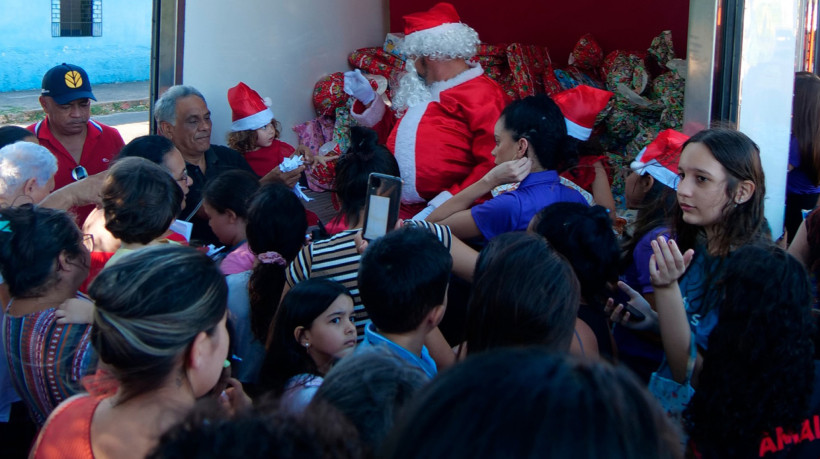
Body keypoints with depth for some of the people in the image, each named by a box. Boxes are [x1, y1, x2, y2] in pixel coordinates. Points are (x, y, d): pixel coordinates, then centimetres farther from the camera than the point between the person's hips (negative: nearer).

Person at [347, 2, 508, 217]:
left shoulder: (482, 95, -8)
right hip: (396, 210, 8)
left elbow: (492, 167, -17)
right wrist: (369, 99, 23)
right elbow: (395, 137, 36)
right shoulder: (424, 91, 22)